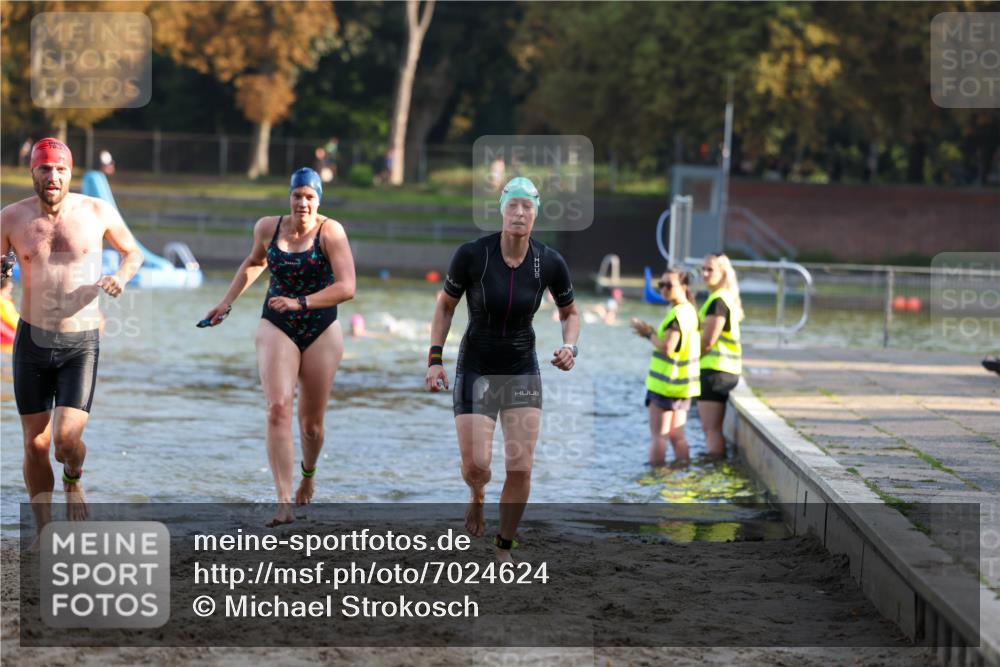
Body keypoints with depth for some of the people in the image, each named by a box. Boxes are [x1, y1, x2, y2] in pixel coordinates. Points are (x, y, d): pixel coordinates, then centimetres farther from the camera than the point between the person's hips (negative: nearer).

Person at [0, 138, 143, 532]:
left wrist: (122, 276, -8)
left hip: (82, 343, -1)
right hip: (32, 339, 1)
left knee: (67, 440, -14)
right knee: (35, 445, 5)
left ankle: (73, 481, 24)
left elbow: (133, 252, 13)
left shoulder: (98, 213, -3)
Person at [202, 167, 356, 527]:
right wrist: (227, 302, 20)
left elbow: (346, 288, -19)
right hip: (277, 328, 1)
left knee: (311, 422, 8)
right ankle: (284, 502, -25)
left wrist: (300, 303, -26)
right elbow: (254, 263, 23)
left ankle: (308, 473, 43)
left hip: (321, 332, -1)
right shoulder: (267, 228, 0)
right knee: (278, 408, -19)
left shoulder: (331, 231, -11)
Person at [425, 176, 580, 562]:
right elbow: (445, 305, 0)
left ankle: (504, 548, 16)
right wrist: (435, 359, -6)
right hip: (476, 369, -2)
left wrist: (569, 347, -10)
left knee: (520, 469, -5)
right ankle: (476, 496, 29)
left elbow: (569, 313, 9)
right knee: (476, 465, -10)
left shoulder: (550, 263, -9)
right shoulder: (472, 255, -15)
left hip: (523, 371, 2)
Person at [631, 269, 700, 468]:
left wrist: (648, 333, -9)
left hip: (666, 384, -9)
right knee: (676, 435, 12)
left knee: (658, 435, -2)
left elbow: (667, 347, -25)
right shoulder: (689, 311, 12)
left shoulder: (678, 314, -18)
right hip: (681, 384, 9)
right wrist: (651, 332, 5)